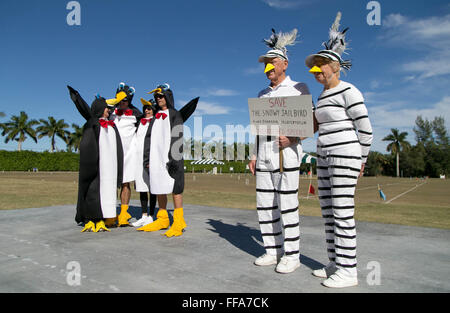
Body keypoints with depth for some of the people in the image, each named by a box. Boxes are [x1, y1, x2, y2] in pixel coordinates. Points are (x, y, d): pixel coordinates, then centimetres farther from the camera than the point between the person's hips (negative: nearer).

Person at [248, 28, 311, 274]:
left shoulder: (299, 88, 3)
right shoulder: (262, 94, 20)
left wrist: (293, 138, -18)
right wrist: (254, 155, 13)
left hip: (286, 153, -6)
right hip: (264, 156, 6)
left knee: (287, 204, -5)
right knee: (265, 204, 6)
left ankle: (292, 255, 7)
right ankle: (273, 251, 18)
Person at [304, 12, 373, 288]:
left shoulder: (349, 91, -10)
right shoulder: (323, 96, 18)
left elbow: (365, 128, -8)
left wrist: (362, 161, -2)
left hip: (345, 157, -9)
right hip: (326, 159, 9)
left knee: (343, 214, -7)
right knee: (328, 212, 9)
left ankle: (349, 271, 4)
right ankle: (336, 263, 20)